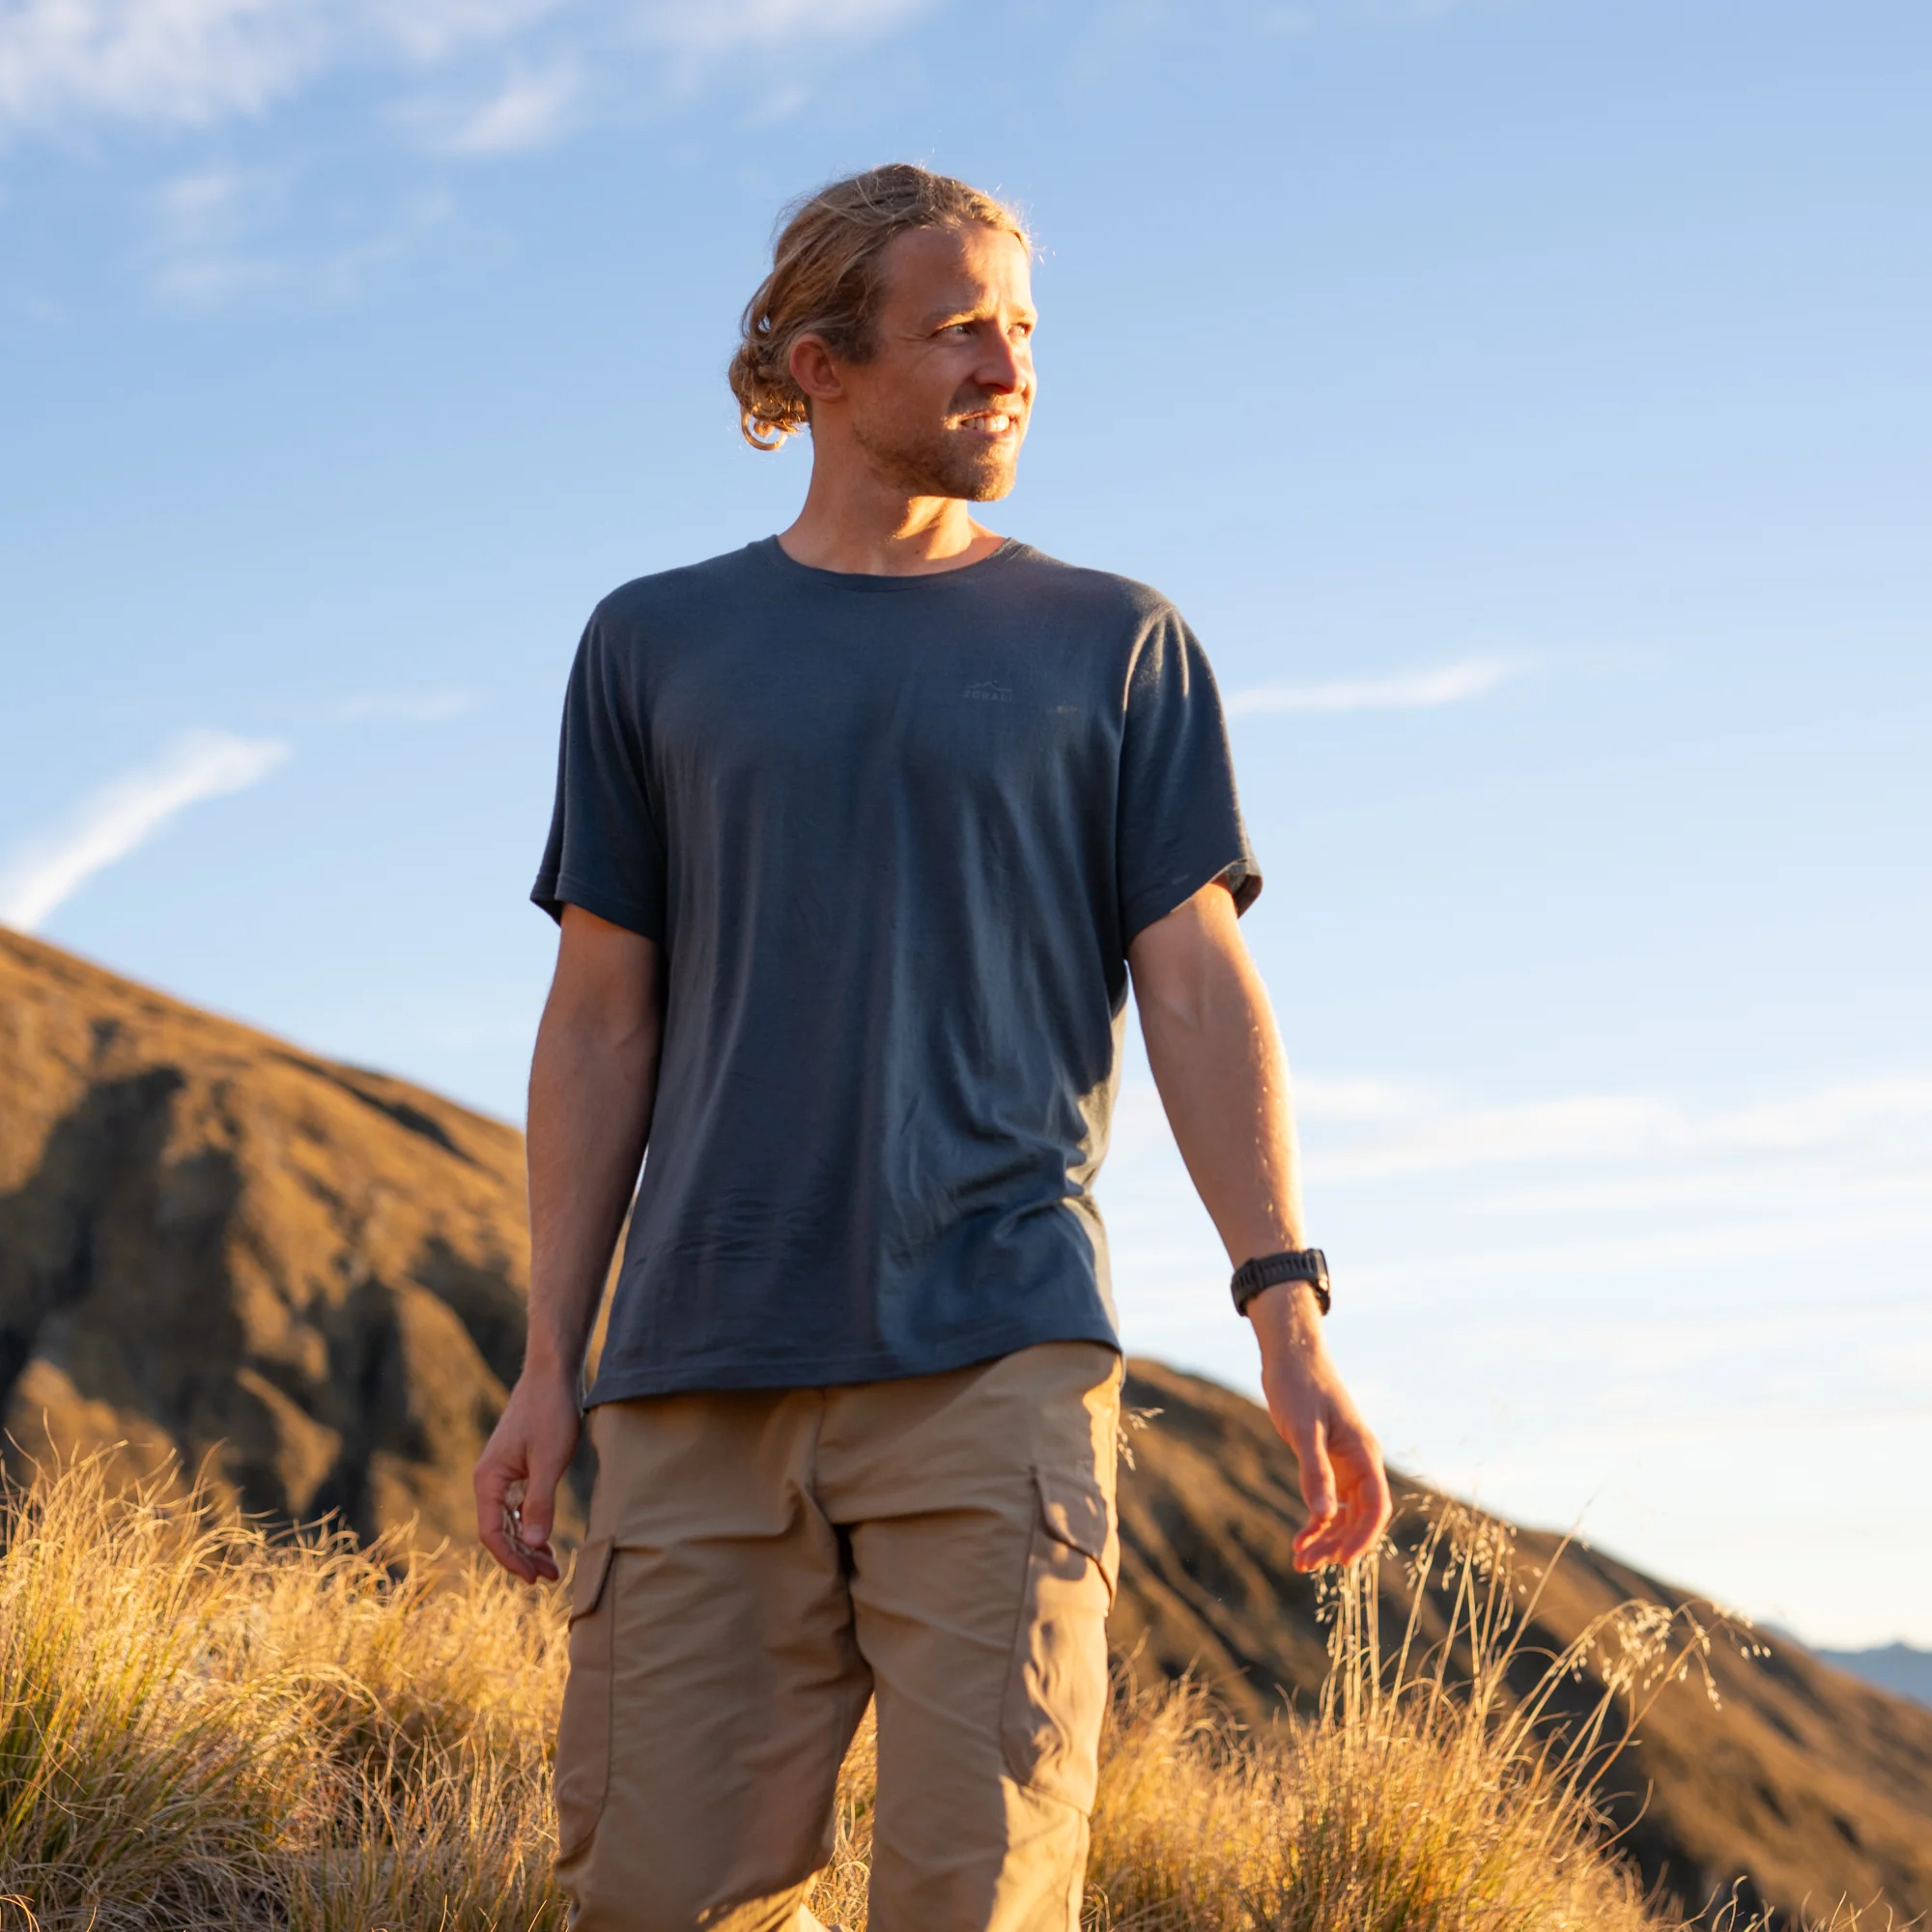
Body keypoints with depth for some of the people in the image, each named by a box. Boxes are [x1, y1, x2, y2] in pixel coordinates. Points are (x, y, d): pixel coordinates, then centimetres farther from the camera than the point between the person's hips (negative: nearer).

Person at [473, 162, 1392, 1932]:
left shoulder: (1113, 647, 12)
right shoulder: (657, 645, 15)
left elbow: (1198, 991, 6)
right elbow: (604, 1019, 14)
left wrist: (1290, 1314, -6)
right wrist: (548, 1368, 7)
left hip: (994, 1358, -1)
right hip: (702, 1372, 2)